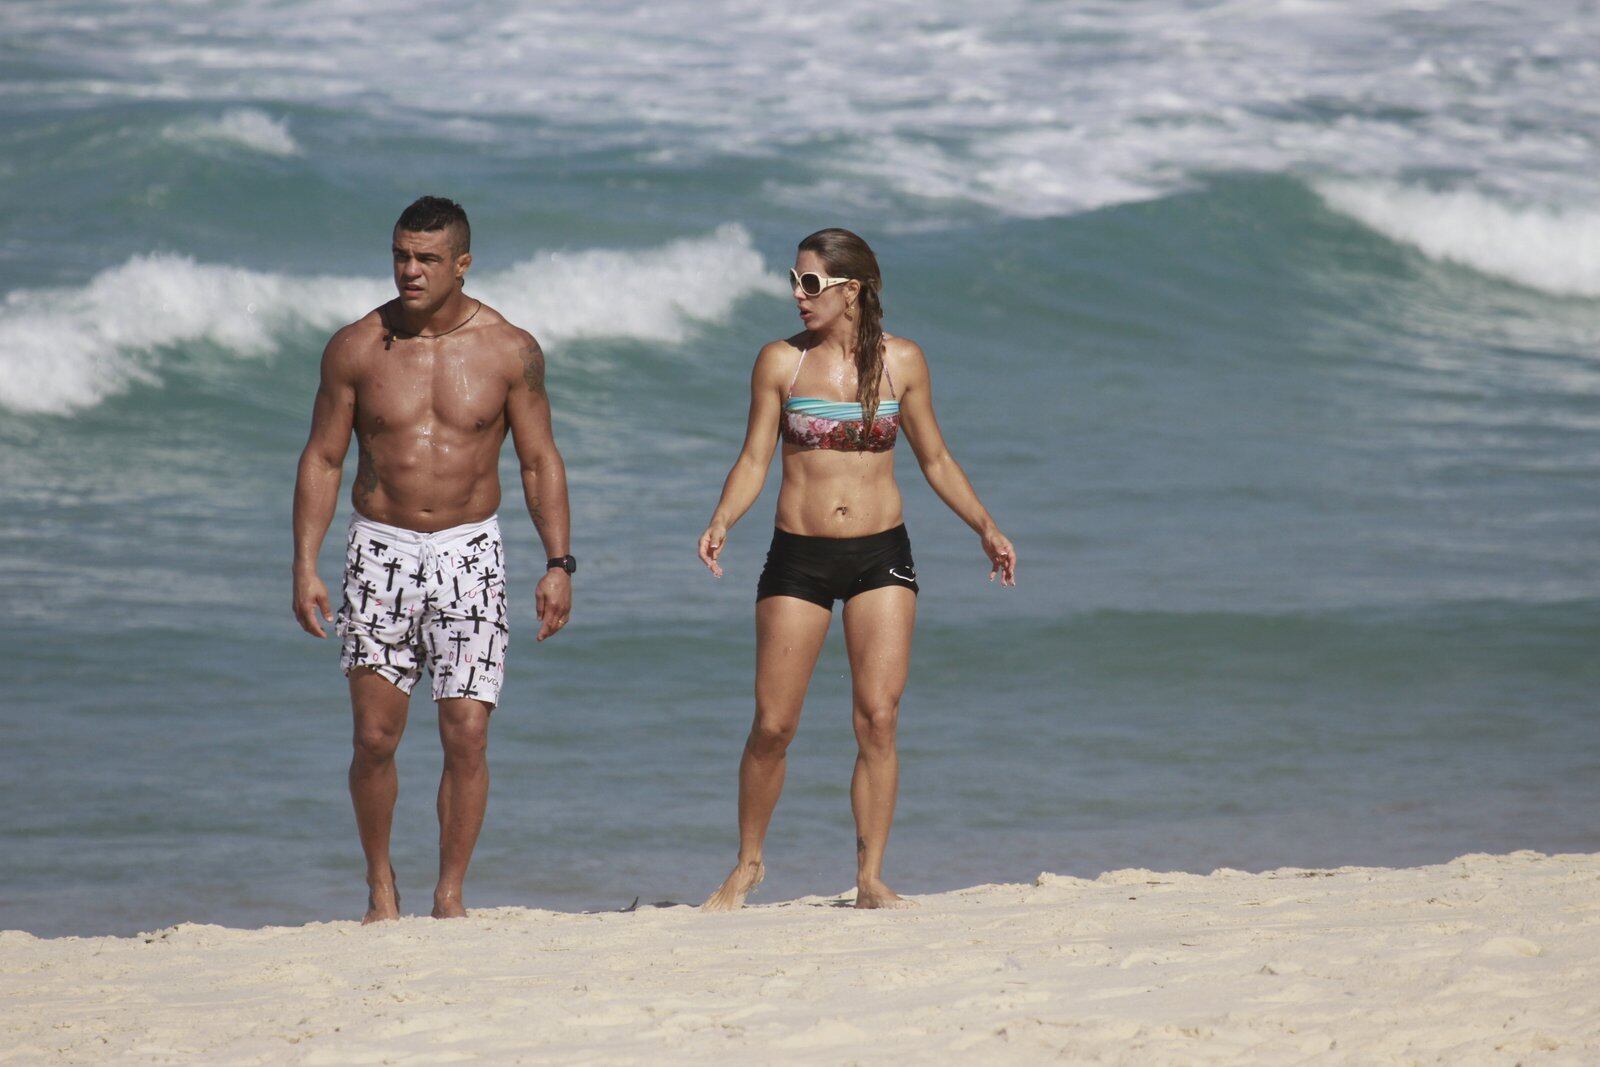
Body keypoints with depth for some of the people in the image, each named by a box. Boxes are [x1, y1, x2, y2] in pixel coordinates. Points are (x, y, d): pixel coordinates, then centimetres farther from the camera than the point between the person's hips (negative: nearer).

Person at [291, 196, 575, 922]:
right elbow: (321, 460, 4)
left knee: (467, 735, -7)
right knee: (375, 737, -2)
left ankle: (450, 895, 5)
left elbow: (540, 462, 4)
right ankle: (380, 887, 16)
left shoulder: (509, 351, -2)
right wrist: (304, 566, -3)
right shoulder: (356, 349, -1)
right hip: (380, 551, 0)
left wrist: (558, 564, -4)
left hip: (469, 554, 0)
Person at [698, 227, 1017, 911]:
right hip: (798, 555, 0)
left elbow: (935, 460, 12)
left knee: (879, 719, -5)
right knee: (772, 725, -1)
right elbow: (754, 460, 0)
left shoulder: (900, 362, 2)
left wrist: (985, 528, 5)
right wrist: (721, 523, -17)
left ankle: (870, 878, 3)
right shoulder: (781, 362, 0)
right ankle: (748, 865, 18)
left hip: (881, 556, 1)